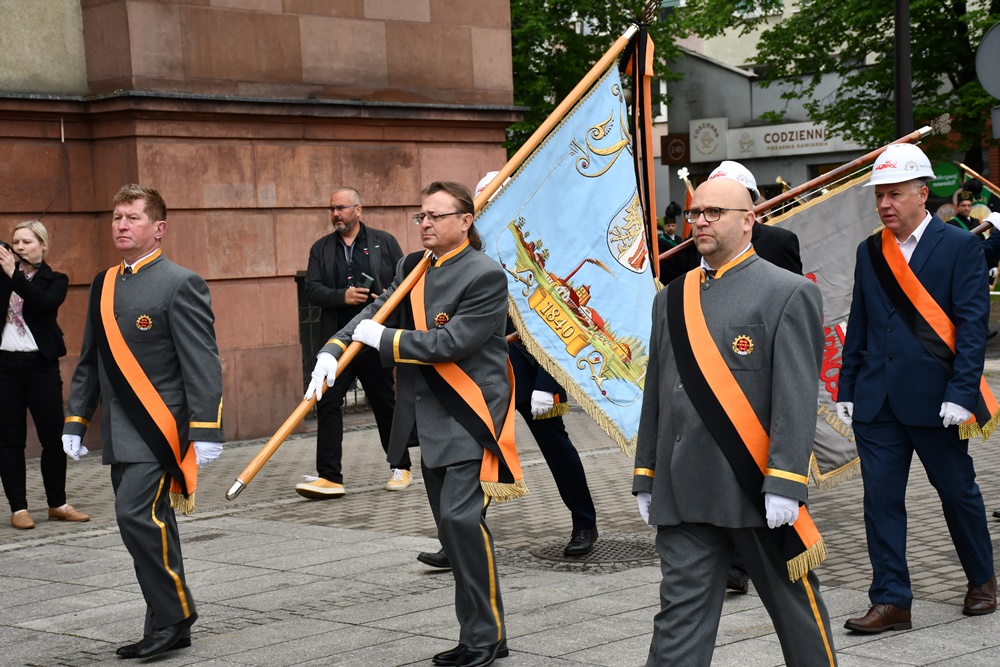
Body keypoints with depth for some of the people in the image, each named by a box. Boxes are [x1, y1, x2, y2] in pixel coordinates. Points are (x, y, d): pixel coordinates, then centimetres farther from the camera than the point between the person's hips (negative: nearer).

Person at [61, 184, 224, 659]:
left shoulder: (180, 284, -8)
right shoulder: (104, 285, 13)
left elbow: (202, 364, -12)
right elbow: (89, 362, 19)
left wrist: (206, 431, -17)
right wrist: (74, 423, 15)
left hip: (159, 429, -7)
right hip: (119, 434, 7)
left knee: (139, 516, -17)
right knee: (150, 524, 11)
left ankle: (172, 616, -4)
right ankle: (169, 629, 18)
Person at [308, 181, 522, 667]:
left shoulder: (486, 276, -13)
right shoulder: (412, 268, 12)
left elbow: (451, 341, -20)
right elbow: (376, 312, 10)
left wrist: (382, 338, -12)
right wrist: (333, 351, -8)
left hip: (470, 420, -8)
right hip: (430, 422, 8)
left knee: (461, 517, -17)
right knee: (452, 525, 11)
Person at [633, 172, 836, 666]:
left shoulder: (789, 294, -5)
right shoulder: (672, 299, 13)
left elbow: (796, 398, -11)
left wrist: (785, 484, -18)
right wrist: (645, 478, 13)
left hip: (756, 489, -4)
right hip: (683, 492, 4)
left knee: (794, 605, 11)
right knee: (680, 611, 3)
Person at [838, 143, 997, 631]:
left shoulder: (960, 246, -5)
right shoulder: (869, 252, 10)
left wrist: (960, 393, -17)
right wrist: (846, 389, 9)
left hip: (933, 398, -4)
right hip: (876, 400, 4)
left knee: (958, 491, 11)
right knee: (880, 499, 1)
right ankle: (891, 601, 7)